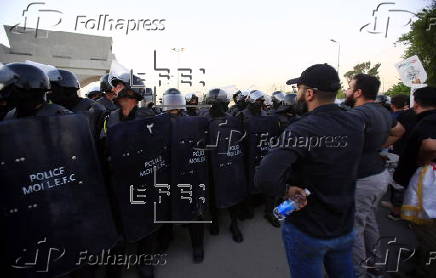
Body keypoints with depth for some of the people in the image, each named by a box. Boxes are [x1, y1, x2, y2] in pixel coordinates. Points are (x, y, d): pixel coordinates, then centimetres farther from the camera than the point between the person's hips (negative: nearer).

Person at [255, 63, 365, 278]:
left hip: (306, 230, -5)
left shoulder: (301, 130, -28)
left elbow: (265, 177, -39)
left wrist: (286, 190, -20)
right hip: (344, 227, 6)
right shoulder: (356, 125, -7)